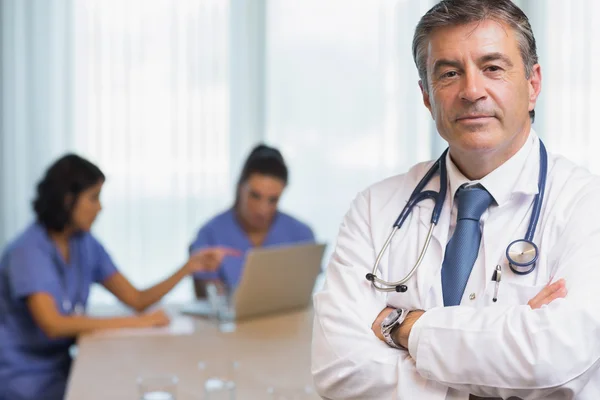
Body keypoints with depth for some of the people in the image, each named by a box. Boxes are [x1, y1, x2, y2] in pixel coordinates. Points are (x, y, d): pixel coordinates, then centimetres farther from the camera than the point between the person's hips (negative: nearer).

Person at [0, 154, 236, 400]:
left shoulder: (86, 245, 4)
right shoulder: (28, 251, -18)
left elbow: (138, 300, 4)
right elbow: (53, 324, -30)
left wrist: (189, 267, -8)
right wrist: (135, 322, -29)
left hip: (60, 367, 7)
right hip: (22, 378, -6)